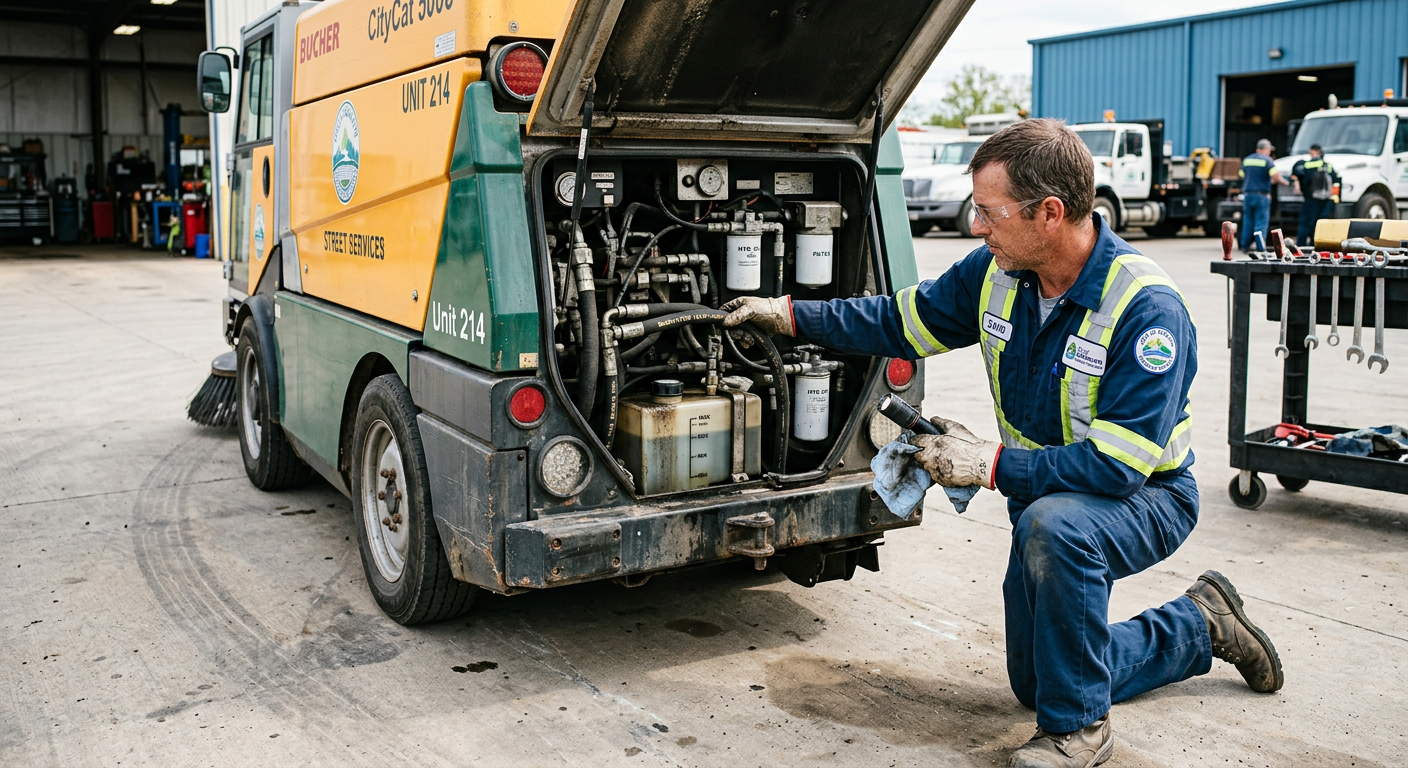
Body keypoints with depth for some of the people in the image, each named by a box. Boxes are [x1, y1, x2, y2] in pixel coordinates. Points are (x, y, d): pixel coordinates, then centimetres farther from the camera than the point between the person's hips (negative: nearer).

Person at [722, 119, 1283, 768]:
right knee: (1035, 682, 14)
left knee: (1052, 525, -41)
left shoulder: (1146, 309, -30)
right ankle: (1199, 626, 35)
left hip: (1145, 497, -7)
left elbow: (1116, 465, -32)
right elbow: (903, 320, 4)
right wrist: (792, 315, -2)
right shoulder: (997, 273, -10)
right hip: (1043, 492, 7)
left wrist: (990, 464, -29)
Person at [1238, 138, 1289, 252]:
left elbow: (1242, 176, 16)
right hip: (1261, 195, -5)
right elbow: (1276, 177, -14)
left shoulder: (1246, 159, 10)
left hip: (1247, 195, 5)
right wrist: (1285, 182, 4)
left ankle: (1245, 246, 15)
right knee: (1261, 222, -3)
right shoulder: (1267, 160, -6)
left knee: (1247, 221, 12)